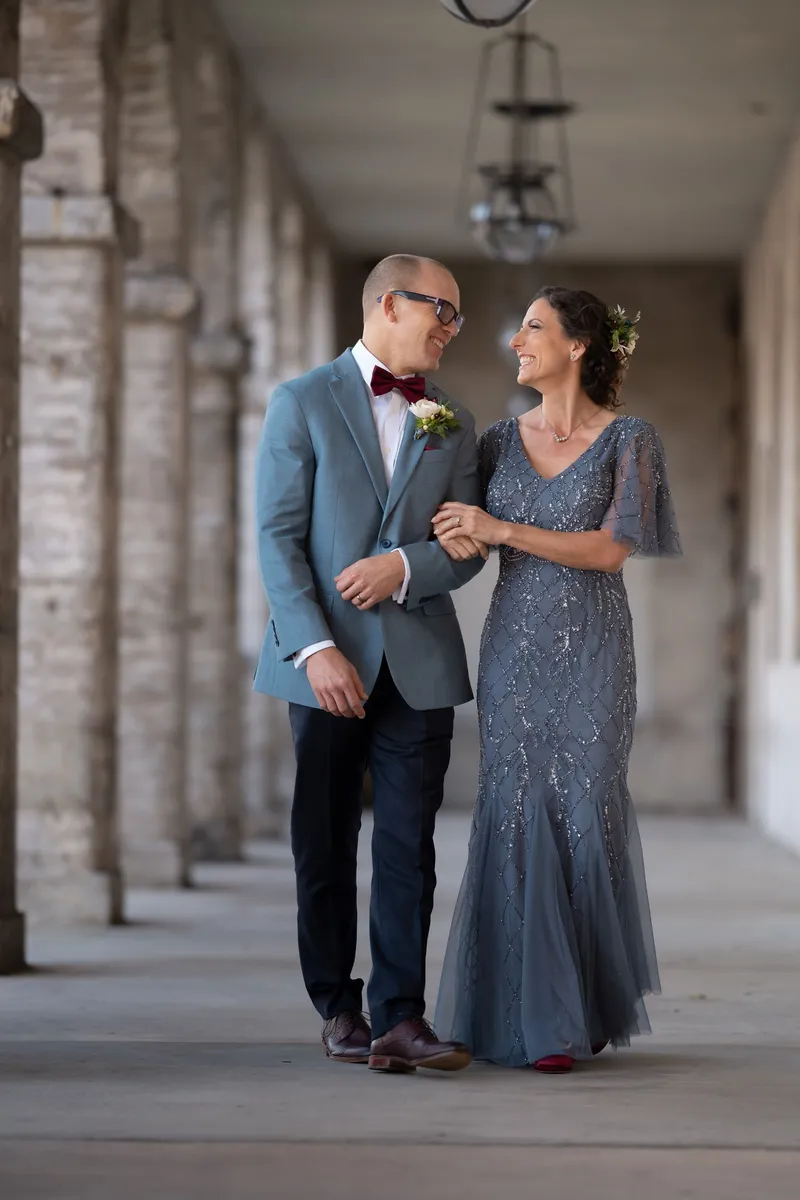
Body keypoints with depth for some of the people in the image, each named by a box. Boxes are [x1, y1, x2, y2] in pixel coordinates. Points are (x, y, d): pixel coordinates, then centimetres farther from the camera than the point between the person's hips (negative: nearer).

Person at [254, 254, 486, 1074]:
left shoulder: (453, 424, 13)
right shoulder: (303, 403, 1)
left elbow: (467, 546, 8)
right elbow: (278, 537, -6)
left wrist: (406, 565, -13)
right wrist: (315, 648, -16)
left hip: (420, 661, 2)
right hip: (327, 660, -2)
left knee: (408, 845, -4)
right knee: (324, 845, 5)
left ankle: (399, 1017, -5)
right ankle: (337, 1008, 17)